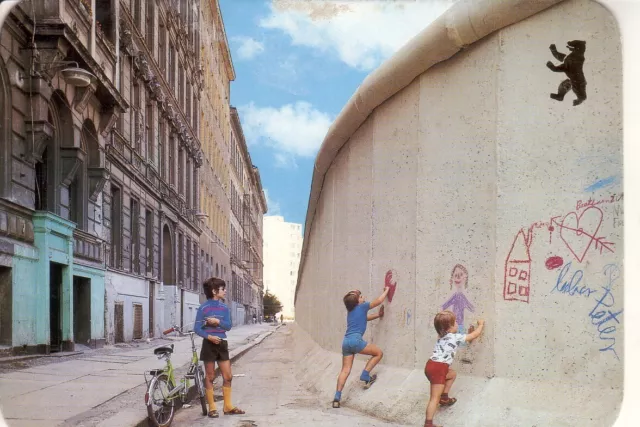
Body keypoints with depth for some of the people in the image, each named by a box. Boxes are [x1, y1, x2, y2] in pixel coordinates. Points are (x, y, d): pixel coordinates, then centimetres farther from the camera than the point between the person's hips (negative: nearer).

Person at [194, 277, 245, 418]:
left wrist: (218, 322, -16)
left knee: (228, 376, 5)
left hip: (222, 343, 5)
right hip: (209, 344, -5)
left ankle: (228, 407, 15)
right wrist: (209, 336, -23)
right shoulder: (204, 308, -8)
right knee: (210, 377, 3)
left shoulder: (224, 307, 8)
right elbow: (197, 328, -9)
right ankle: (212, 408, 10)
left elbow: (228, 326, 2)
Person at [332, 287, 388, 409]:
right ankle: (365, 376, 6)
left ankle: (337, 397, -4)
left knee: (345, 370, 5)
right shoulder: (362, 307, 5)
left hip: (346, 341, 7)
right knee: (378, 353, 10)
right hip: (356, 340, -7)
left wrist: (378, 315, 41)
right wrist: (386, 290, 29)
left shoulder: (350, 311, 24)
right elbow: (379, 301, 14)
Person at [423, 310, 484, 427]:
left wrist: (469, 332, 36)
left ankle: (444, 397, 37)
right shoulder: (456, 337, -1)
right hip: (438, 369, -9)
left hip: (431, 365, 9)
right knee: (435, 398, -10)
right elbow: (475, 335, 10)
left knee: (452, 374, 34)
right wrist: (481, 325, 26)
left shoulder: (441, 337, 22)